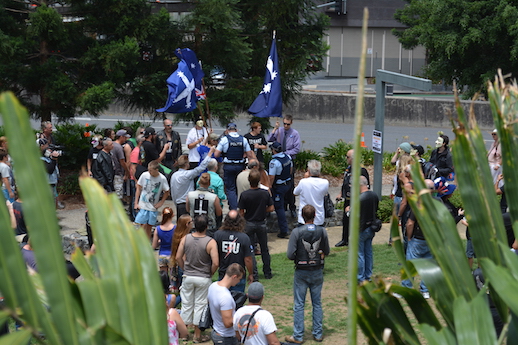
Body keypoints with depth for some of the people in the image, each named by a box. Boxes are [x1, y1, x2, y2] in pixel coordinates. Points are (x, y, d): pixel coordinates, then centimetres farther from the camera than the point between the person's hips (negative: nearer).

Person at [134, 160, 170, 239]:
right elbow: (138, 189, 3)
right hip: (142, 205, -1)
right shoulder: (144, 175, -8)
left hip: (153, 207, 1)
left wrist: (161, 202, -3)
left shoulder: (162, 178, -9)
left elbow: (166, 192, 6)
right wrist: (136, 203, 1)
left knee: (149, 226, 7)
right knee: (143, 225, -7)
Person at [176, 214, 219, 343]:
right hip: (203, 279, -3)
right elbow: (215, 263, -22)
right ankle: (197, 335, 16)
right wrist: (210, 274, -3)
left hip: (188, 276, 3)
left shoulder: (185, 238, -7)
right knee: (200, 305, 8)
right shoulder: (210, 242, -18)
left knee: (186, 304, 15)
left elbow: (178, 257, -2)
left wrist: (186, 270, 11)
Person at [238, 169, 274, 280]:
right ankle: (267, 273, 21)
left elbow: (241, 213, -13)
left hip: (249, 224, -2)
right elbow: (271, 208, -3)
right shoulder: (265, 193, -10)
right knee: (264, 249, 16)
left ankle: (253, 274, 6)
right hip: (262, 223, 2)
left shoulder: (244, 195, -17)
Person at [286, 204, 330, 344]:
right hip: (317, 272, 2)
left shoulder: (297, 232, -16)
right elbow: (326, 252, 2)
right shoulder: (322, 231, -8)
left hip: (301, 273, -2)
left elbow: (290, 255, -15)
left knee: (299, 304, 7)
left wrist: (298, 257, 5)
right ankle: (318, 333, 22)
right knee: (317, 303, 15)